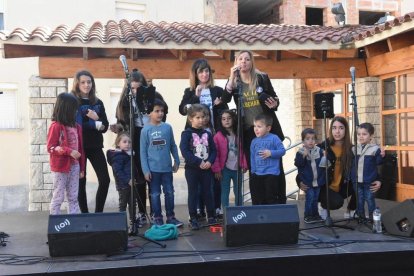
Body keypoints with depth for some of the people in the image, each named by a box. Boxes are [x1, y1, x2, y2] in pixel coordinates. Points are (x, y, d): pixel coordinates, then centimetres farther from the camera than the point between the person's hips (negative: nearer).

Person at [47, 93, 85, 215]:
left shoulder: (76, 127, 7)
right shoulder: (56, 126, -12)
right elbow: (51, 148, -14)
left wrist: (82, 167, 11)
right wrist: (69, 152, -24)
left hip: (74, 166, 6)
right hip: (60, 168, -6)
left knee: (73, 197, 10)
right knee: (58, 197, 3)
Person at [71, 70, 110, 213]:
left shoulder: (98, 103, 10)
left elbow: (105, 126, 6)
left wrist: (96, 119, -14)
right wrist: (95, 125, -10)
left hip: (95, 147, 4)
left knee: (105, 180, -3)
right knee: (81, 182, 3)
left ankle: (98, 213, 11)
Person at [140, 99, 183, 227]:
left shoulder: (168, 127, 1)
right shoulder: (146, 130, -6)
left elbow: (173, 146, 8)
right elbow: (143, 151, -5)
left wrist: (177, 161, 6)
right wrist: (145, 170, -8)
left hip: (167, 167, 2)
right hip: (153, 168, -2)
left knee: (169, 193, 10)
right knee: (155, 194, 8)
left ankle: (171, 217, 22)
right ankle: (157, 218, 19)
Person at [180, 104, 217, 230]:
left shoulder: (207, 134, 8)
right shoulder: (186, 134, -6)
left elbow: (213, 150, 8)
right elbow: (185, 151, -15)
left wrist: (209, 161, -11)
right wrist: (199, 162, -19)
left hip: (206, 168, 4)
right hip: (192, 169, -3)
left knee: (208, 192, 10)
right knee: (193, 194, 4)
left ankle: (211, 217, 21)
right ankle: (193, 219, 12)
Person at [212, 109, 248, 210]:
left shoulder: (239, 135, 3)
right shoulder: (218, 136, -7)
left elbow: (243, 151, 4)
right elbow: (215, 154, -8)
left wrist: (244, 165, -2)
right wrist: (217, 169, -11)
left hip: (237, 168, 3)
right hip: (225, 169, -3)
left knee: (238, 192, 13)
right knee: (225, 192, 5)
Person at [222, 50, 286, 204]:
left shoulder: (262, 78, 1)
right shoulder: (233, 82, 3)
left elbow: (275, 98, 9)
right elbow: (224, 100, -14)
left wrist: (275, 104, -13)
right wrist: (231, 78, -21)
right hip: (248, 131, 1)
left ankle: (280, 204, 11)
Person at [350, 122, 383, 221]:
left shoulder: (375, 149, -7)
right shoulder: (354, 149, 6)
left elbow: (379, 166, -5)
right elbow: (350, 165, 12)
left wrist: (379, 180, -9)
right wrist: (349, 178, 10)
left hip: (369, 182, -4)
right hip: (356, 181, 4)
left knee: (370, 200, 5)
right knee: (359, 201, 11)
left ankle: (373, 219, 17)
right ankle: (361, 218, 23)